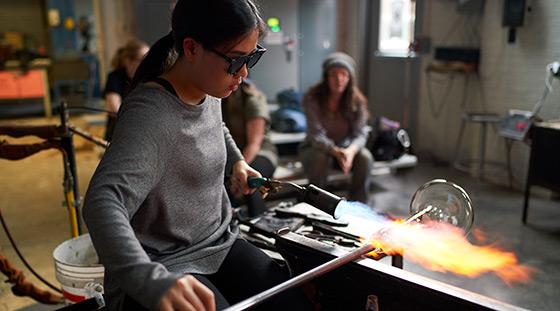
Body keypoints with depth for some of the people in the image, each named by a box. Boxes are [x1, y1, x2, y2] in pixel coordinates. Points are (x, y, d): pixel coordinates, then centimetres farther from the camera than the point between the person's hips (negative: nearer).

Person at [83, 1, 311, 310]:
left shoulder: (209, 93, 2)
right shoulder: (150, 113, -23)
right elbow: (103, 201, -37)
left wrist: (237, 162, 11)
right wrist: (152, 280, -51)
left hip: (219, 245, 7)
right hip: (165, 269, -7)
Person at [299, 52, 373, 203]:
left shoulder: (357, 100, -12)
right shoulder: (312, 98, -20)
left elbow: (360, 134, -18)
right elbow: (316, 135, -26)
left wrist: (351, 150, -43)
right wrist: (336, 152, -45)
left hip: (345, 147, 3)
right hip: (316, 148, -2)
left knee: (365, 157, -26)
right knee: (321, 157, -35)